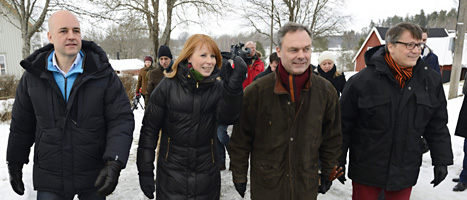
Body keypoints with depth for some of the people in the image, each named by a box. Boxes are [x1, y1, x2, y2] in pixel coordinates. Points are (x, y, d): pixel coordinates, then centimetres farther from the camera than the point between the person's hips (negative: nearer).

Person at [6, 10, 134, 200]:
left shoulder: (103, 74, -10)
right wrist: (14, 163, 14)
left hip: (95, 176, -1)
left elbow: (121, 120, -13)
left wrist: (114, 163, -24)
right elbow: (22, 125, 8)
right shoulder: (33, 76, -3)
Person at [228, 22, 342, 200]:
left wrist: (328, 172, 10)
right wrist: (239, 176, -1)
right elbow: (241, 139, -5)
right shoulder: (256, 91, -13)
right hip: (265, 184, -2)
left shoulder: (326, 91, -5)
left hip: (307, 184, 2)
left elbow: (332, 138, 7)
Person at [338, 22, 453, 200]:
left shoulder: (431, 80, 1)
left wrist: (441, 160, 8)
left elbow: (437, 126, 10)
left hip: (406, 172, 4)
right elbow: (344, 124, -9)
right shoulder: (361, 81, -14)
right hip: (367, 170, -4)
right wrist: (338, 162, -5)